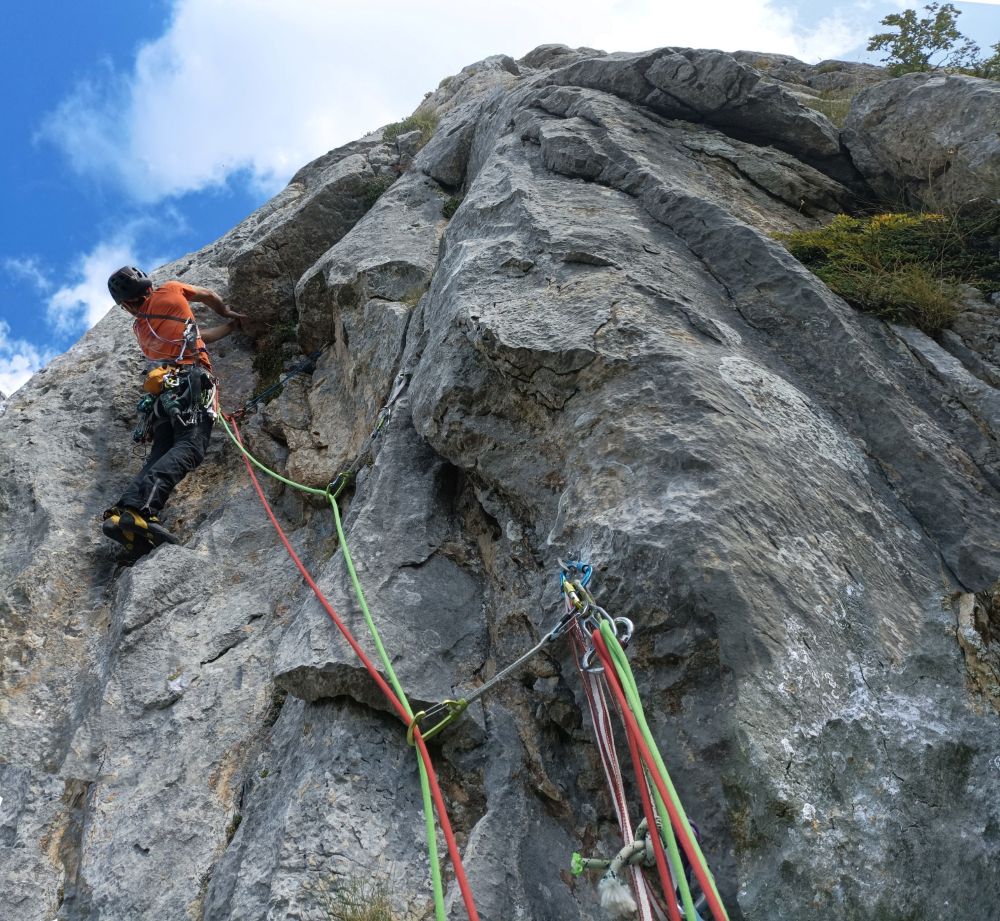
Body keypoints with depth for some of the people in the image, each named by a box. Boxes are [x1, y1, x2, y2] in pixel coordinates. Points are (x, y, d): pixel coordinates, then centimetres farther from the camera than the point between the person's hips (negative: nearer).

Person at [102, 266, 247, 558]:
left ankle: (121, 511, -26)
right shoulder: (170, 291, 16)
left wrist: (230, 327, 50)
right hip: (192, 381, -6)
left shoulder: (140, 328, 29)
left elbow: (197, 336, 38)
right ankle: (139, 511, -44)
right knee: (189, 447, -23)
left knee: (161, 455, -2)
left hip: (162, 391, 6)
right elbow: (209, 296, 33)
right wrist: (227, 313, 54)